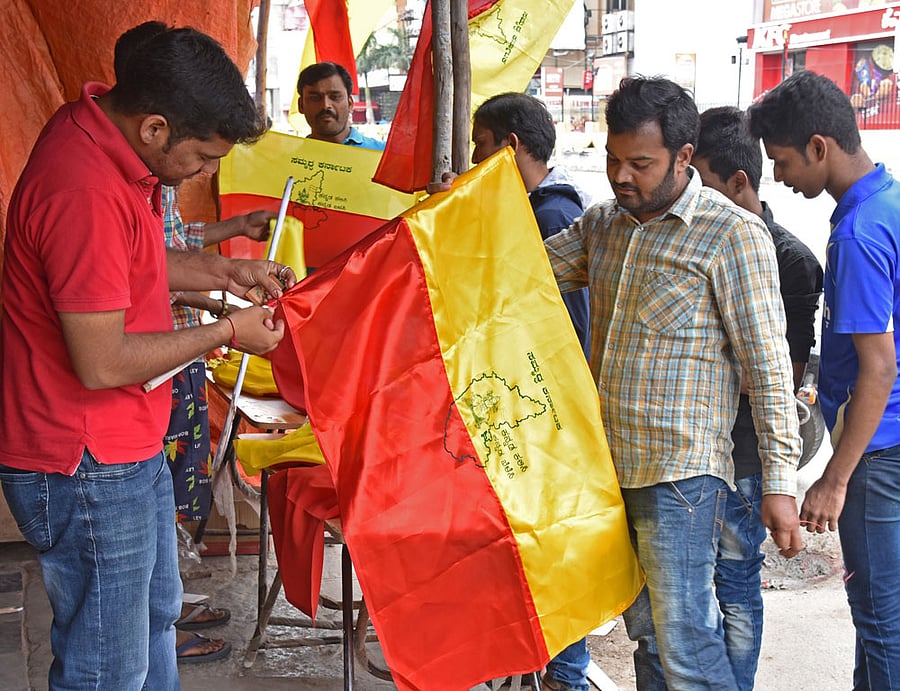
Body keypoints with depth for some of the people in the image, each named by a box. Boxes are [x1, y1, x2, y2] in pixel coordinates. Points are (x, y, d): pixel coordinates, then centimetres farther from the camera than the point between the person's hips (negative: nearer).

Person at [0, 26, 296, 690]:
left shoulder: (98, 122, 2)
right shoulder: (87, 195, -30)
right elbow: (103, 364, -27)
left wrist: (225, 272, 4)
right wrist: (227, 331, -15)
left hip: (131, 447, 10)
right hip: (86, 471, -10)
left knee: (156, 613, 27)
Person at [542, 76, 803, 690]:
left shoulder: (733, 235, -11)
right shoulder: (602, 223, 11)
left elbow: (769, 367, -12)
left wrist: (780, 482, -15)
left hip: (682, 474, -7)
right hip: (610, 467, 7)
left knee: (683, 640, -7)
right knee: (647, 631, 16)